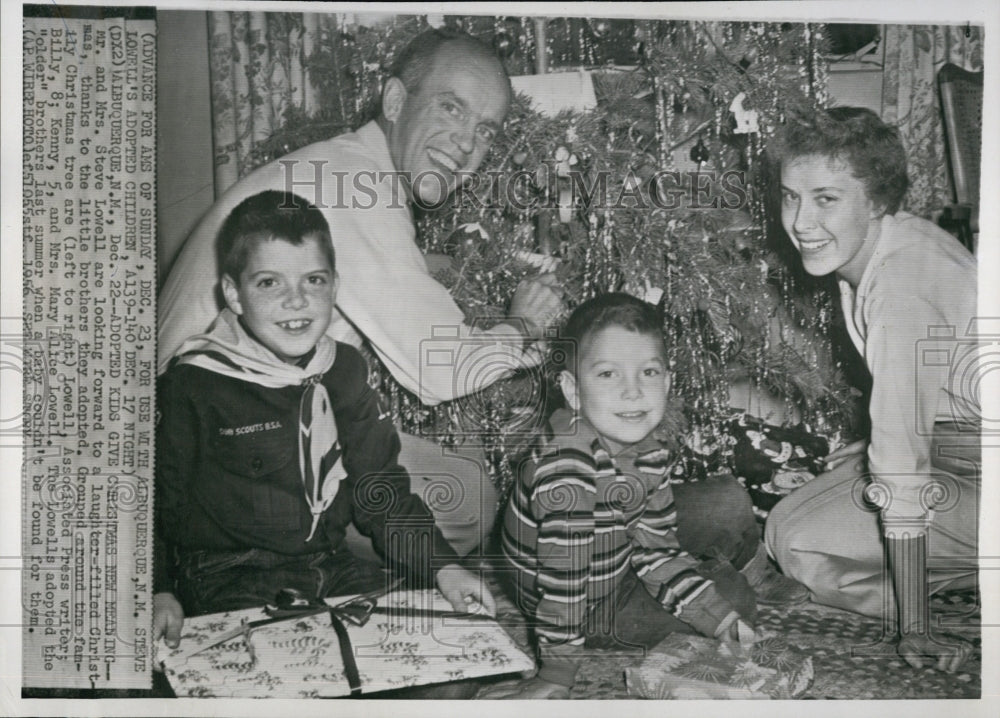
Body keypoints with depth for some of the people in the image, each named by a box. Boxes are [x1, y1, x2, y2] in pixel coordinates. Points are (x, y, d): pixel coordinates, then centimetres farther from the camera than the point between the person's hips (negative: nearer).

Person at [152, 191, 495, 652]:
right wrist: (159, 592, -19)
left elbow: (380, 488, 10)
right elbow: (156, 497, -4)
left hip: (331, 567, 5)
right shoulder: (193, 385, -9)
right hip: (228, 578, -4)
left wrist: (442, 566, 0)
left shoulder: (343, 371, 6)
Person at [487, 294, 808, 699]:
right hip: (588, 610, -7)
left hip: (623, 562, 7)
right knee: (734, 597, -7)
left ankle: (758, 581, 32)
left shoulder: (650, 455, -12)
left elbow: (656, 547, -6)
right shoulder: (568, 470, -38)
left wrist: (716, 614, -13)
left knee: (727, 501, 5)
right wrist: (556, 676, -29)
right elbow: (563, 575, -35)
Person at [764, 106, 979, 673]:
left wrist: (914, 631, -26)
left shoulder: (900, 288, -30)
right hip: (954, 437, 9)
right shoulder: (872, 243, -2)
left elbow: (903, 465, -30)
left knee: (798, 541, -16)